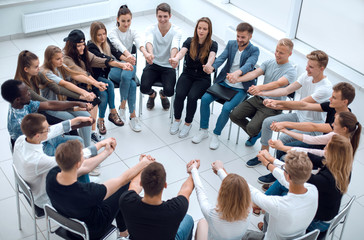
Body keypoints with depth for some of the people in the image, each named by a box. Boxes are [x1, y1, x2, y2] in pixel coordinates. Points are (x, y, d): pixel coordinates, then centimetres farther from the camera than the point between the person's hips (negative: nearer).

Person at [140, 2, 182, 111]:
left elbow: (175, 46, -29)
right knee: (144, 88, -22)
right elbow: (149, 42, -30)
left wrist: (173, 58, -54)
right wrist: (150, 53, -55)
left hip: (168, 67, -1)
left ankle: (163, 95, 20)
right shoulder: (151, 29, -7)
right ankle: (152, 94, 21)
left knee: (169, 91, -23)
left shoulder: (176, 31, -10)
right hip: (153, 64, 1)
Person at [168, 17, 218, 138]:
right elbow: (182, 52, -18)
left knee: (192, 96, -28)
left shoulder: (212, 45, -3)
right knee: (179, 94, -26)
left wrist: (208, 65, -50)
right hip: (187, 75, 2)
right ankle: (177, 120, 1)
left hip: (203, 78, -2)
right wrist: (176, 59, -43)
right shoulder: (189, 41, 1)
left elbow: (211, 56, -24)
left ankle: (188, 123, -4)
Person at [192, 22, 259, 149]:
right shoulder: (231, 44, 5)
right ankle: (203, 131, -1)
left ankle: (216, 135, -5)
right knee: (205, 98, -17)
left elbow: (249, 64, -28)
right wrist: (212, 67, -33)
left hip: (240, 88, -4)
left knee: (227, 108, -27)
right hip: (224, 83, 4)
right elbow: (221, 58, -10)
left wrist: (237, 73, -51)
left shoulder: (254, 51, -8)